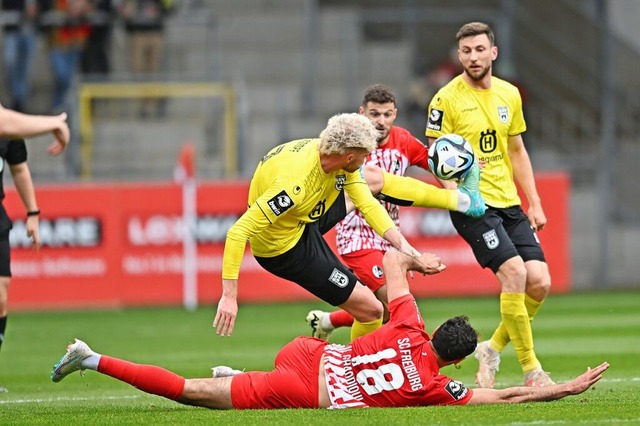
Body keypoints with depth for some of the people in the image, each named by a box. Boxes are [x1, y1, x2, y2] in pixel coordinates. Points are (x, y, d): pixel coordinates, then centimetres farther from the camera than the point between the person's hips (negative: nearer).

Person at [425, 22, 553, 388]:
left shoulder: (509, 94, 10)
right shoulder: (447, 99, -7)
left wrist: (534, 203, 15)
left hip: (510, 203, 6)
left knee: (540, 282, -4)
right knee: (515, 272, -19)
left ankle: (493, 348, 17)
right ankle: (530, 369, -10)